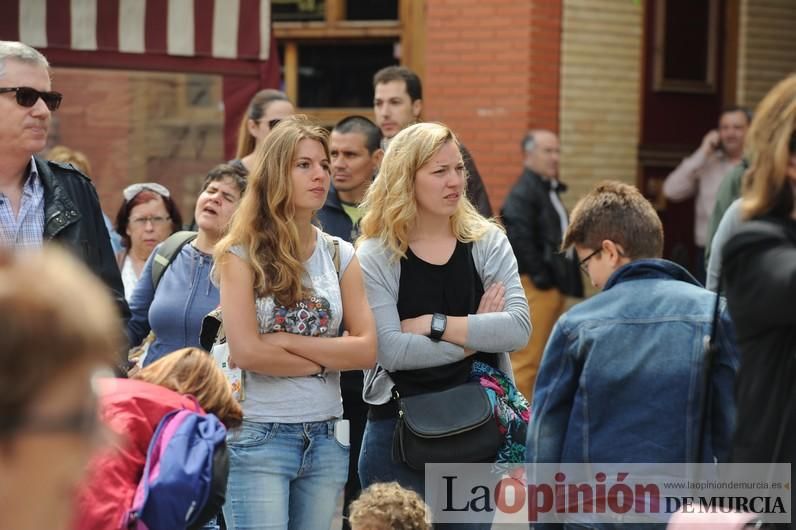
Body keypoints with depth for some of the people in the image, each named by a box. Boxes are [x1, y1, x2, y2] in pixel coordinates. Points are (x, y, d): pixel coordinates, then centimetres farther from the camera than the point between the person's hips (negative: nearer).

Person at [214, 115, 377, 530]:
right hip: (260, 436, -4)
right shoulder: (242, 254, -4)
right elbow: (246, 351, -14)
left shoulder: (341, 256, 8)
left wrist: (288, 341, -11)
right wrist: (326, 358, -5)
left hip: (327, 437, 4)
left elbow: (367, 350, -2)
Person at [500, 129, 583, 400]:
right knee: (527, 359, -9)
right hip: (535, 286, -10)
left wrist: (566, 280, 13)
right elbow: (519, 238, -21)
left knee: (546, 358, 14)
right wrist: (540, 277, -19)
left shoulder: (550, 190, 18)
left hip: (554, 285, 10)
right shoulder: (522, 194, -12)